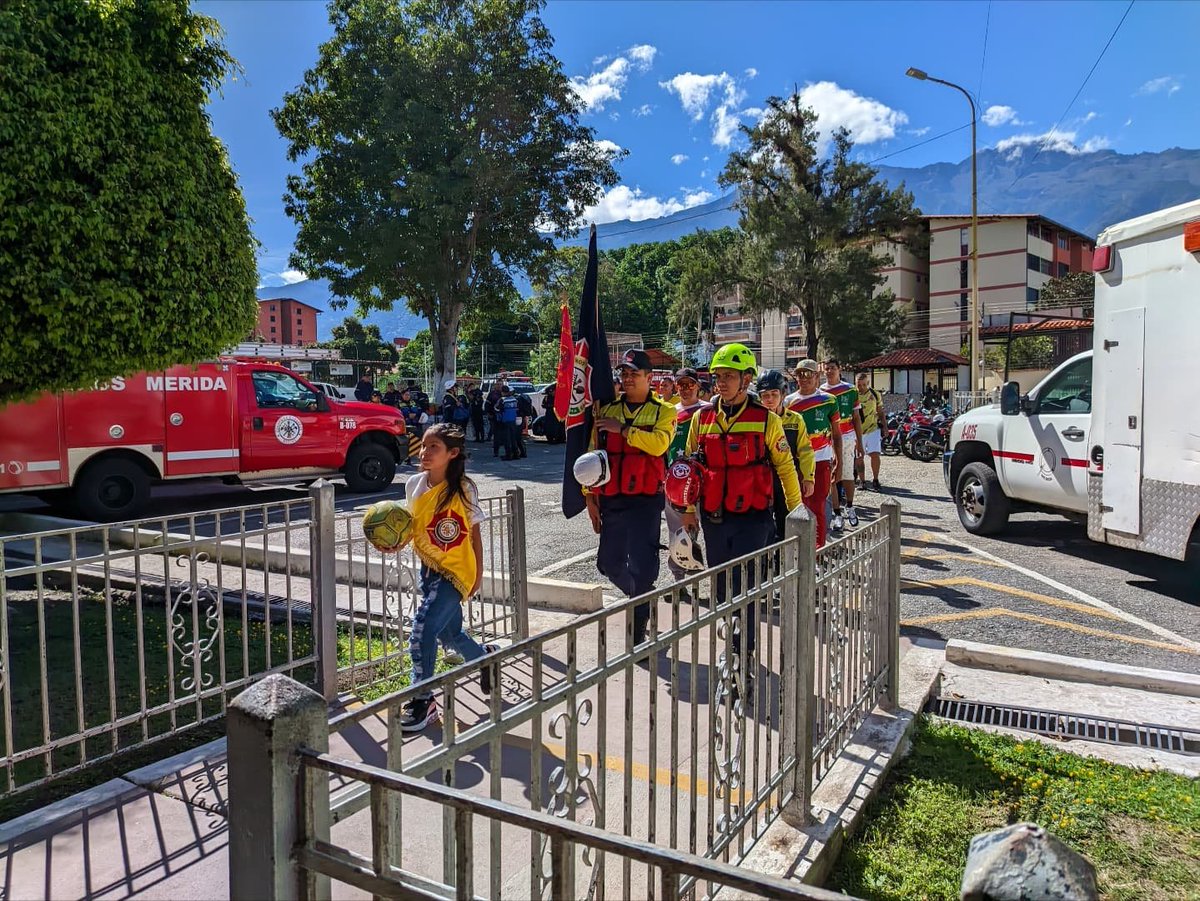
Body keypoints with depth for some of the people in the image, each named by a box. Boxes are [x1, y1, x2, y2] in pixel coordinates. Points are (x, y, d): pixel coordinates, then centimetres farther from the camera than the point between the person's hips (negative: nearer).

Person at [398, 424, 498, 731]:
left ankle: (423, 700, 0)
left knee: (423, 628, -17)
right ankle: (485, 657, 49)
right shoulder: (414, 484, -2)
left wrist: (479, 573, -2)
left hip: (455, 571, -6)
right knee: (448, 632, 18)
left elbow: (474, 532, -5)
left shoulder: (463, 489, -14)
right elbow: (414, 525, 10)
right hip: (429, 568, 6)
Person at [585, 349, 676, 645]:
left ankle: (637, 632, 8)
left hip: (646, 499, -4)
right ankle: (640, 596, 41)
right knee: (608, 563, 12)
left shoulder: (663, 411, 0)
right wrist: (590, 496, 7)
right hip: (611, 499, 5)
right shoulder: (607, 411, 11)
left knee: (642, 565, -6)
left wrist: (623, 429, -20)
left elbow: (659, 443, -21)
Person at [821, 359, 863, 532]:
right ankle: (837, 515, 4)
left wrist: (859, 442, 5)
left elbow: (856, 418, 8)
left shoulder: (850, 390, 4)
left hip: (847, 439, 0)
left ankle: (850, 507, 29)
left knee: (847, 476, 8)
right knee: (831, 479, -1)